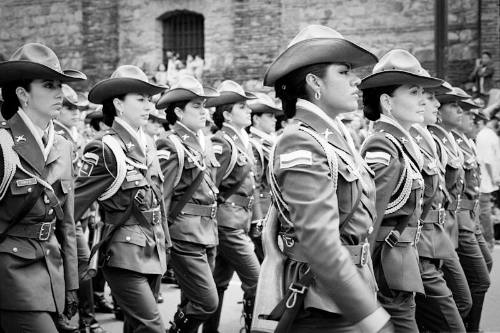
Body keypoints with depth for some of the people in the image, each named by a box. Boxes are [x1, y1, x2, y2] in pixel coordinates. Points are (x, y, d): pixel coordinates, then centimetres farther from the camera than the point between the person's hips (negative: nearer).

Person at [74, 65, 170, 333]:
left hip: (153, 254, 8)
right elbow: (74, 202, -14)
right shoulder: (106, 150, -14)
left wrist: (164, 241, 19)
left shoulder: (147, 144, 10)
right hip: (125, 257, -7)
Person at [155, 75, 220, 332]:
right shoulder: (171, 146, -13)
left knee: (191, 304, 13)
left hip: (208, 233, 8)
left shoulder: (203, 142, 13)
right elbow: (160, 199, -14)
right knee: (207, 303, -10)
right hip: (185, 235, -8)